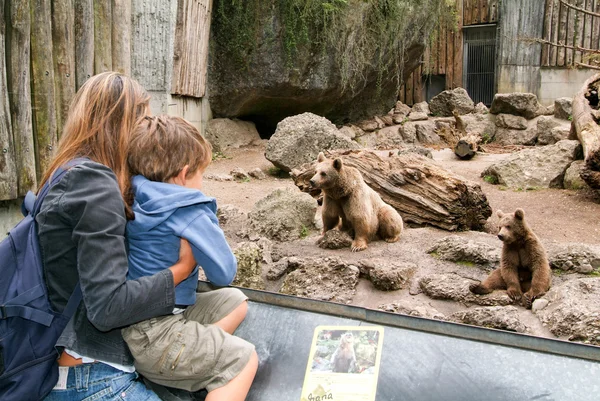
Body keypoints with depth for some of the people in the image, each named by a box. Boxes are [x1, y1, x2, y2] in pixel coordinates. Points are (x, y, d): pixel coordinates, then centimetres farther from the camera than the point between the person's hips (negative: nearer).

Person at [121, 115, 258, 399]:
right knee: (244, 360, 1)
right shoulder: (190, 214, -20)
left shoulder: (133, 203, 2)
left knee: (235, 301, 17)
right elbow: (224, 273, -13)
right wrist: (212, 232, 5)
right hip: (154, 335, -9)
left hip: (129, 322, 9)